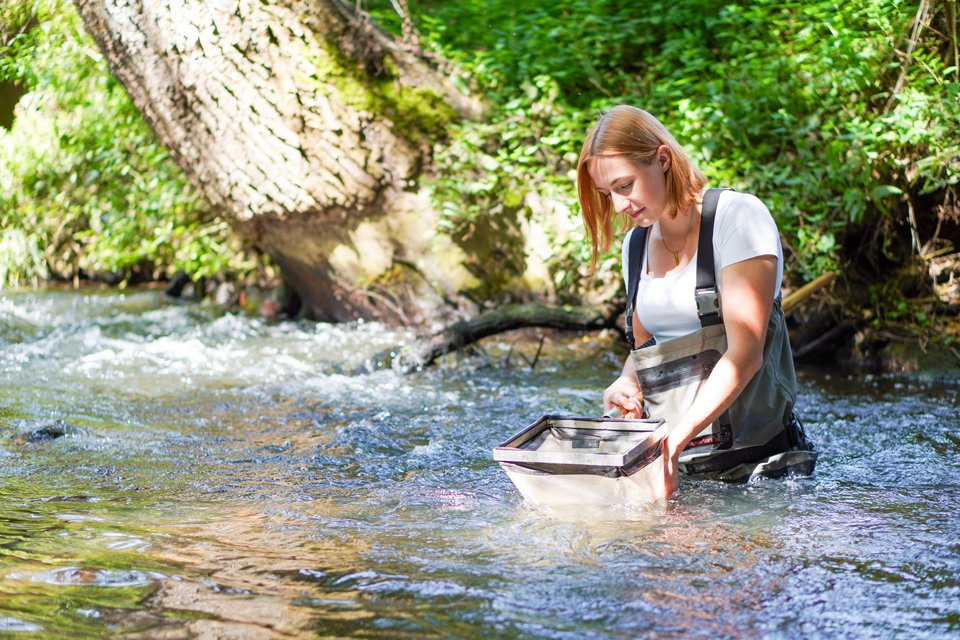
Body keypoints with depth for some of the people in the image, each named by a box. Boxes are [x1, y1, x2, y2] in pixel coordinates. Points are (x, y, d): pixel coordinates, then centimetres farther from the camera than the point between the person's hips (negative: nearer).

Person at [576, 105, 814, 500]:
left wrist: (676, 438, -27)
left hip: (749, 451, -6)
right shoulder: (636, 242, 14)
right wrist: (627, 383, 1)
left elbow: (745, 352, -16)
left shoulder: (737, 216, -7)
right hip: (668, 450, 6)